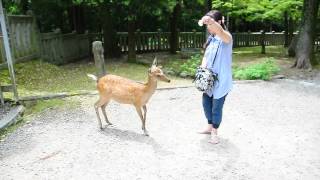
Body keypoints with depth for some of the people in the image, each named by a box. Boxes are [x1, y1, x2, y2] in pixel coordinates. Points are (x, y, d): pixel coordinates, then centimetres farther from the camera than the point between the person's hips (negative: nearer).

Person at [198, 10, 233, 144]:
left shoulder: (226, 37, -14)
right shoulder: (210, 38, 9)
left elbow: (221, 32, -39)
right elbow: (206, 56, 10)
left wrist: (211, 21, -58)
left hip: (221, 80, -7)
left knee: (217, 106, 2)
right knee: (206, 103, 17)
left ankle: (214, 132, 22)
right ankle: (210, 127, 38)